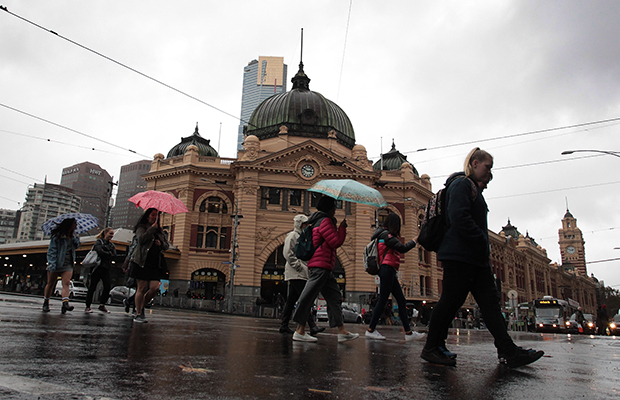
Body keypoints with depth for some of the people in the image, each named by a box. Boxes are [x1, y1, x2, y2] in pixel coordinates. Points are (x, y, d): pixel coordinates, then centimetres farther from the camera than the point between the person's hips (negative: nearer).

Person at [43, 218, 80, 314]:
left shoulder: (73, 236, 11)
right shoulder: (57, 236, -7)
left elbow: (76, 246, 15)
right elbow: (51, 250, -9)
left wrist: (75, 238, -2)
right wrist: (52, 263, -19)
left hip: (68, 264, 4)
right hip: (56, 263, -4)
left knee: (66, 283, -14)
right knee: (50, 284, 8)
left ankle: (65, 303, -27)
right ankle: (46, 303, 26)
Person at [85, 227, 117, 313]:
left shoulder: (112, 245, 18)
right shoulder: (99, 242, 1)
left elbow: (114, 254, 2)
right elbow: (100, 252, -16)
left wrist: (105, 255, -10)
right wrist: (109, 254, -6)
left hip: (106, 268, 5)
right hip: (98, 267, -5)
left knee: (107, 287, -3)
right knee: (92, 287, -2)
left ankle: (102, 305, 8)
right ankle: (87, 307, 5)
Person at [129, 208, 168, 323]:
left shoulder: (160, 231, 21)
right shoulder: (141, 228, 4)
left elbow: (166, 245, 22)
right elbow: (141, 239, -15)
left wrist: (161, 244, 0)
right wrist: (151, 229, -15)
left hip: (155, 264, 5)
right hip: (141, 262, -5)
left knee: (155, 287, -6)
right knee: (142, 288, -6)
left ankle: (141, 306, 15)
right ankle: (138, 314, 3)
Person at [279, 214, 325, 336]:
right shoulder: (292, 235, -5)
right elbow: (287, 253, -15)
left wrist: (306, 267, 14)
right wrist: (298, 266, -18)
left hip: (301, 273, 10)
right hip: (296, 274, -10)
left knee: (291, 300, 9)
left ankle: (284, 326, 13)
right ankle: (312, 327, -17)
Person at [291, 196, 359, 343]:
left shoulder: (319, 221, 22)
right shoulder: (325, 221, -9)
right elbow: (336, 242, -13)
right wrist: (342, 228, -1)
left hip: (325, 268, 11)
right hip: (320, 266, -11)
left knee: (334, 296, 9)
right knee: (308, 297, -7)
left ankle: (342, 331, 10)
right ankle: (299, 331, -3)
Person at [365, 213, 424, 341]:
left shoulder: (385, 234, 21)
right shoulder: (386, 234, -10)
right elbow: (402, 248, -16)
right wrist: (414, 241, -3)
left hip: (390, 272, 10)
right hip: (387, 269, -10)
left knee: (401, 301, 6)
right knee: (383, 300, -7)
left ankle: (408, 332, 6)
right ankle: (371, 330, -2)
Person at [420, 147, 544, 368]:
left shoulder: (474, 189, 26)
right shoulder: (461, 184, -6)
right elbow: (459, 217, -21)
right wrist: (482, 241, -17)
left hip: (476, 257, 11)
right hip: (459, 256, -11)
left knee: (490, 301, 5)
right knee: (451, 300, -6)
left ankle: (508, 351, 6)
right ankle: (432, 348, 5)